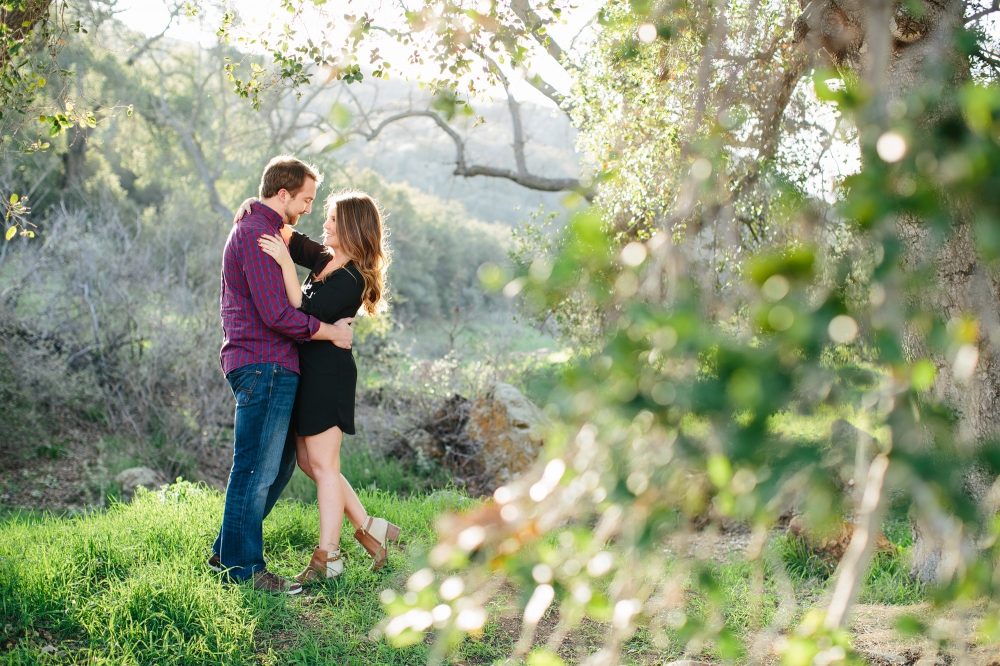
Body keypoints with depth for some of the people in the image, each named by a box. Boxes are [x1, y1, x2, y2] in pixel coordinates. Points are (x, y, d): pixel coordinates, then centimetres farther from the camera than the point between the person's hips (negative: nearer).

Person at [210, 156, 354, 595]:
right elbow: (277, 314, -21)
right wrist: (330, 332, -9)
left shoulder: (252, 229, 21)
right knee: (257, 470, -4)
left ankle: (227, 551, 24)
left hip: (264, 366, 11)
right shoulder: (258, 235, -14)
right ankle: (243, 568, 4)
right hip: (265, 366, -11)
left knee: (279, 463, 16)